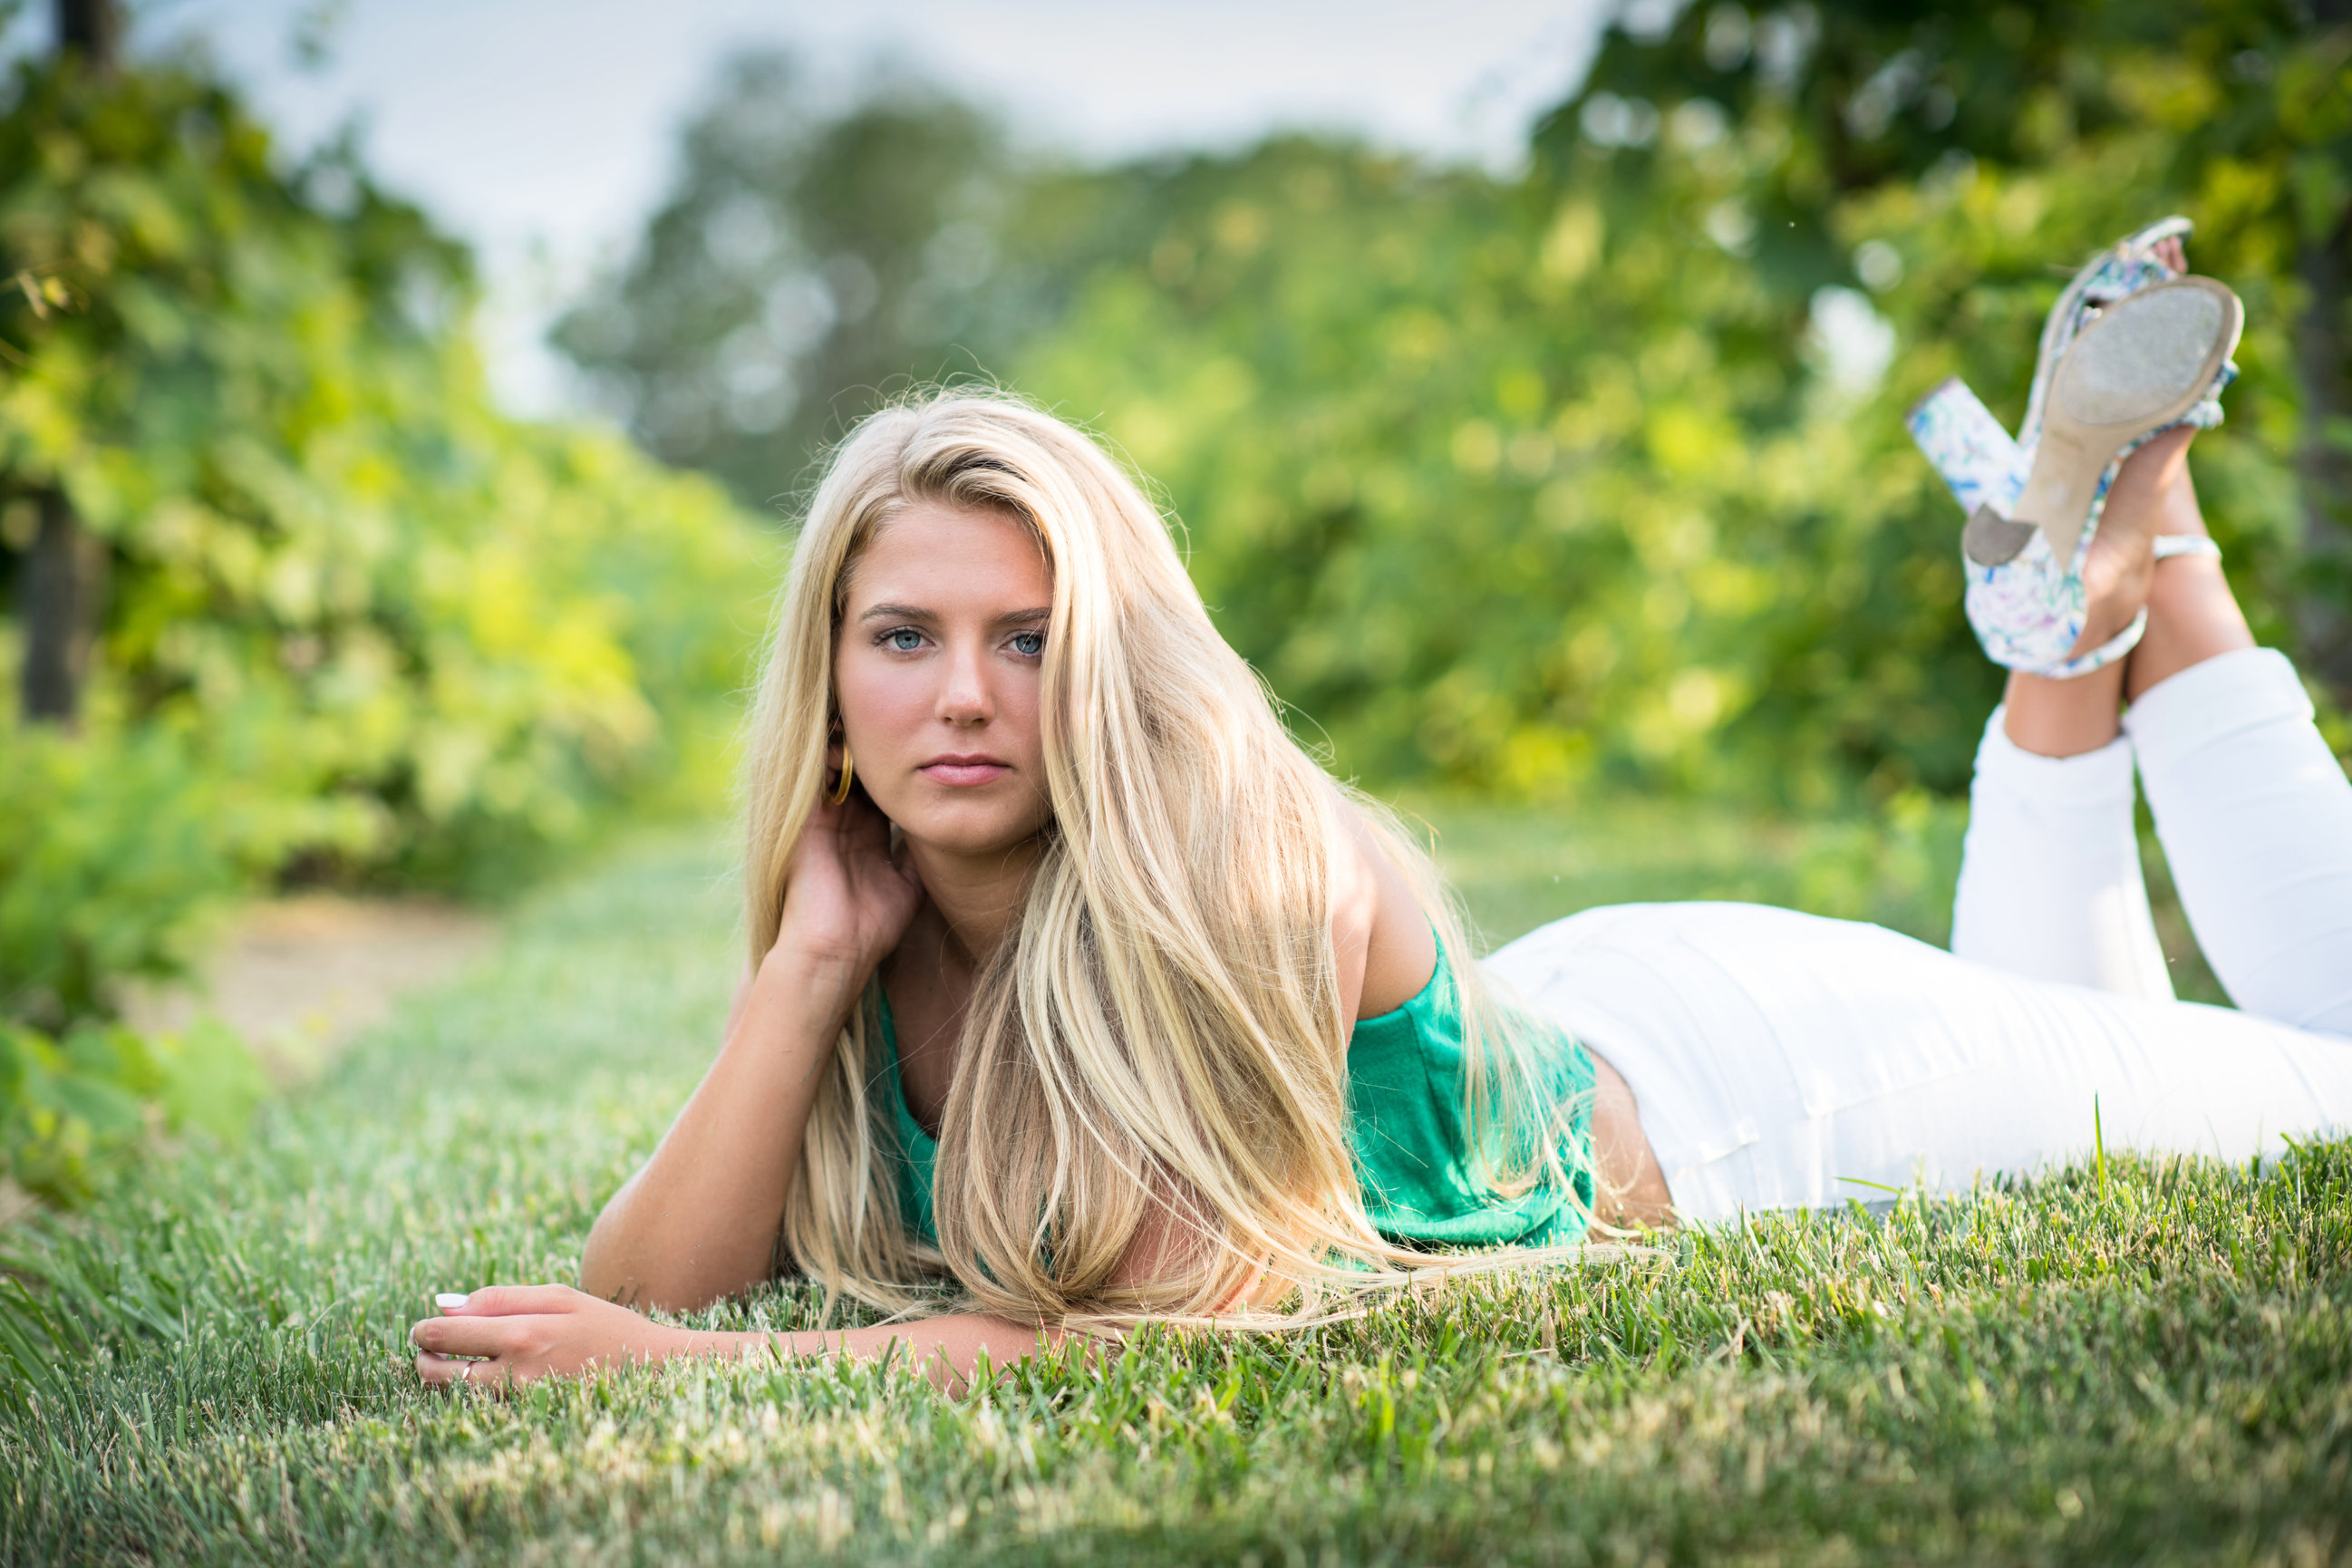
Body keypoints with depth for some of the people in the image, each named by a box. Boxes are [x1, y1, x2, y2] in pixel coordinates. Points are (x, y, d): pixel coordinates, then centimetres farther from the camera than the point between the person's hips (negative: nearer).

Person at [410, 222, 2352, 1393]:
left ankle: (2120, 553, 24)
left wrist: (684, 1369, -44)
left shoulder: (1248, 857, -38)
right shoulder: (879, 940, -18)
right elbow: (651, 1298, -22)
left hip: (1731, 1086, -6)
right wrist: (810, 957, -34)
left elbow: (1183, 1305, -39)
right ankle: (2063, 617, 33)